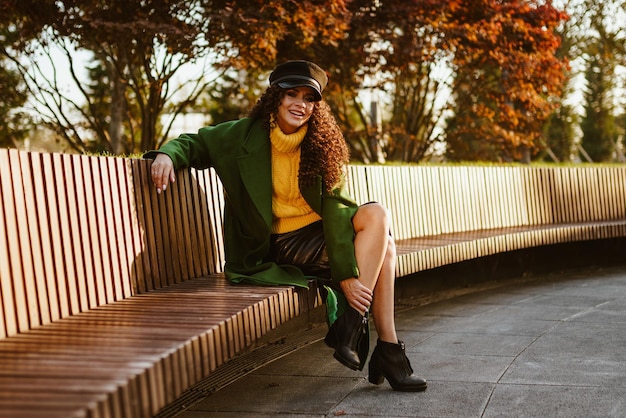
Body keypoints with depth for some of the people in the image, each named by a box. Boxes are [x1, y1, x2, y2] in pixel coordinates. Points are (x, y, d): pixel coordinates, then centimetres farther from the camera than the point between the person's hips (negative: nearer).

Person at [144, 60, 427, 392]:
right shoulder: (246, 135, -5)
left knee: (377, 217, -23)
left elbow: (334, 207, -11)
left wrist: (349, 275, -21)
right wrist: (168, 154, -17)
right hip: (275, 246, -5)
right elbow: (195, 142, 9)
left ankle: (352, 325, -24)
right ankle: (387, 350, -21)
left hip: (320, 232, 5)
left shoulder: (321, 144, -1)